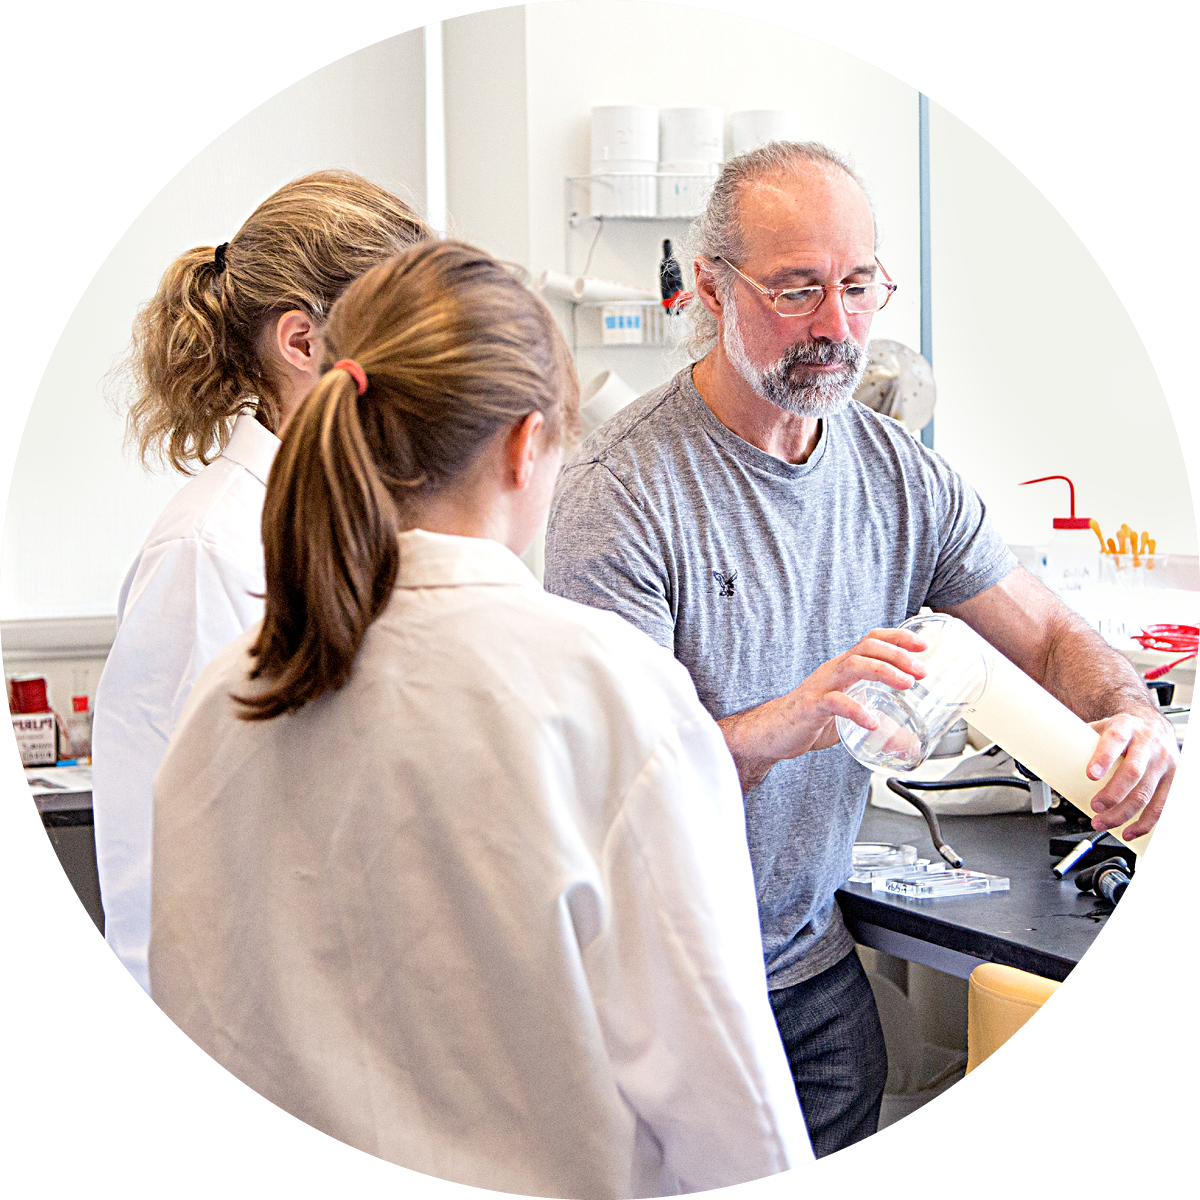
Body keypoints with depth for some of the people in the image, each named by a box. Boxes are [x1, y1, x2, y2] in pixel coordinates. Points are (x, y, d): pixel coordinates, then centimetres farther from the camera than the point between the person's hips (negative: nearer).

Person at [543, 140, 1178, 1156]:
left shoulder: (901, 472, -1)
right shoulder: (621, 490, -20)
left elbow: (1054, 637, 4)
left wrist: (1133, 718, -19)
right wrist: (790, 722, -41)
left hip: (817, 961, 5)